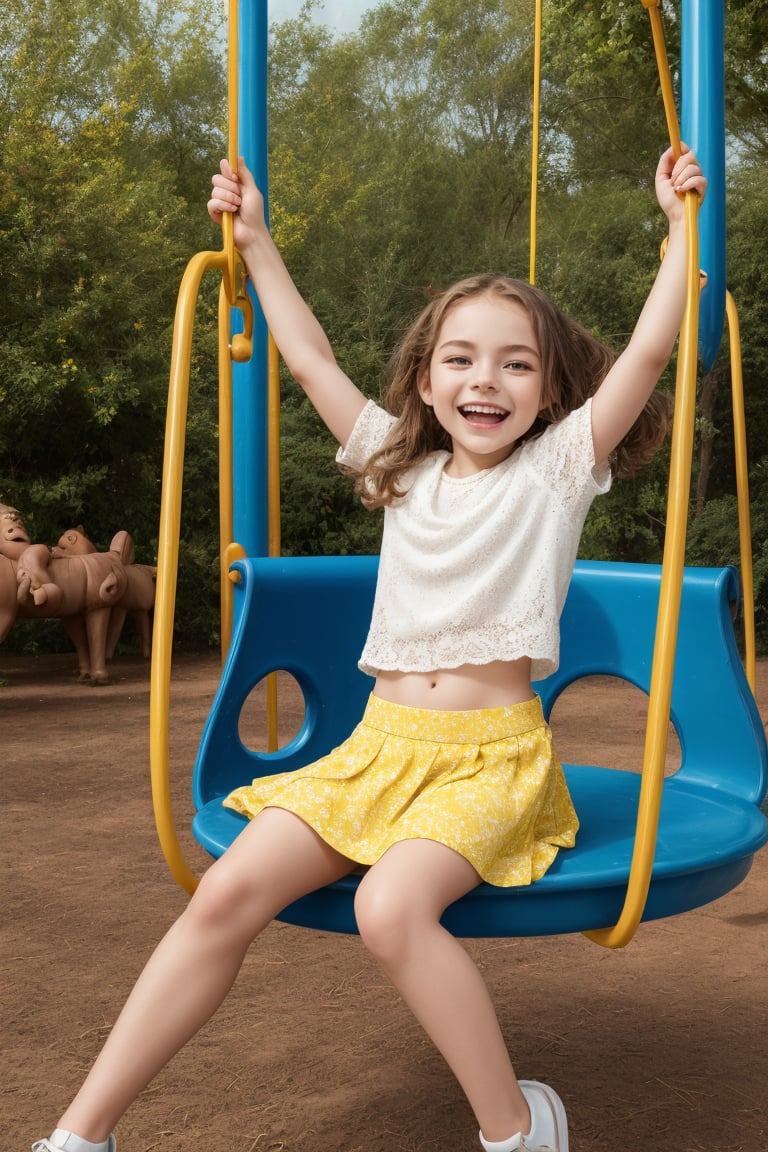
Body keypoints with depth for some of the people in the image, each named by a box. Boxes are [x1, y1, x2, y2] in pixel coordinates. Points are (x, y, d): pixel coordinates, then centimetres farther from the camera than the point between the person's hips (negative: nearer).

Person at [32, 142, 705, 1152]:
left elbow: (650, 349, -3)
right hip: (379, 741, 4)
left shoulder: (556, 467, 3)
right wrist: (256, 240, 22)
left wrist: (682, 220, 3)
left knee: (392, 907, -31)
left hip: (492, 755, -4)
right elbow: (310, 358, 18)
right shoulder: (404, 468, 14)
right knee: (229, 892, -14)